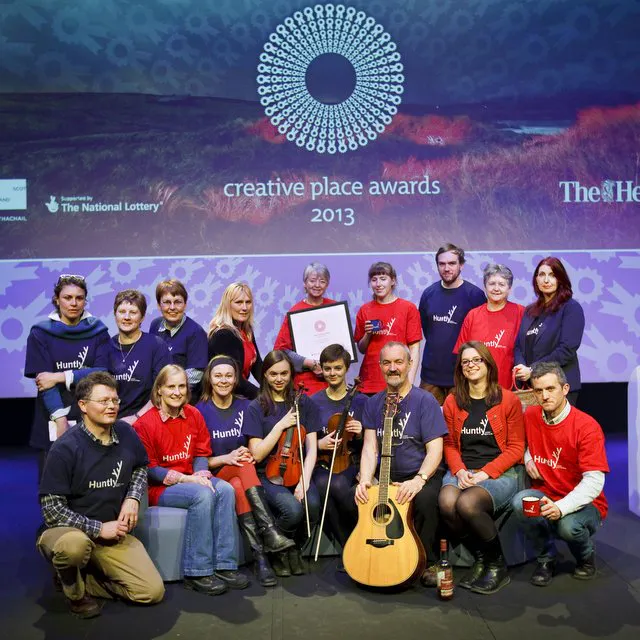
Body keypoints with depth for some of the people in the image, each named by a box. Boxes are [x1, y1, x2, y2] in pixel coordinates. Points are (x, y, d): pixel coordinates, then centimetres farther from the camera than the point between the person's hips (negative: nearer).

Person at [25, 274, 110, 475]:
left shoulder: (98, 331, 7)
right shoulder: (40, 333, 5)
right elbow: (44, 380, -5)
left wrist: (61, 377, -13)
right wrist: (60, 418, -18)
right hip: (52, 422, 0)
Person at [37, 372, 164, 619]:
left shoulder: (126, 434, -3)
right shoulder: (65, 448, -18)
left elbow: (141, 467, 16)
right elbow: (52, 508, -17)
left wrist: (133, 498, -3)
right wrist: (99, 528, -21)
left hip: (114, 534, 5)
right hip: (66, 531, -5)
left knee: (153, 592, -9)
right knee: (75, 544, -42)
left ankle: (83, 578, 13)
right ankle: (74, 591, -5)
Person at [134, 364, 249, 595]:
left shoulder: (194, 415, 4)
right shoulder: (145, 424, -12)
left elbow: (202, 453, 10)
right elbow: (148, 469, -11)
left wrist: (200, 474, -13)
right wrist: (185, 479, -20)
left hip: (189, 479, 5)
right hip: (158, 488, -5)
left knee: (225, 489, -24)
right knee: (202, 495, -32)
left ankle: (225, 565, -20)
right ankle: (197, 572, -23)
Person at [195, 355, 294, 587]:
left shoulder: (246, 407, 7)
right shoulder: (200, 411, -1)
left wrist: (251, 455, -13)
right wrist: (226, 459, -19)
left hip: (243, 477, 2)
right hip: (216, 478, -2)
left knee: (238, 488, -35)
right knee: (242, 470, -35)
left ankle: (260, 555, -41)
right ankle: (270, 533, -43)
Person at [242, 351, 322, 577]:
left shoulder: (304, 403, 8)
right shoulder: (256, 408, 1)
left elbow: (311, 448, 2)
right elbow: (257, 454, -6)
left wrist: (304, 481, -13)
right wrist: (281, 425, -14)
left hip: (298, 471, 2)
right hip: (269, 475, -2)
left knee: (312, 504, -30)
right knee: (293, 509, -31)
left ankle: (294, 549, 3)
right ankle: (276, 551, 3)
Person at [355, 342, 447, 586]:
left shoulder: (425, 401, -6)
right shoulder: (373, 403, 9)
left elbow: (435, 450, -12)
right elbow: (370, 447, 2)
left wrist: (419, 479, -28)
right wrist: (365, 480, -16)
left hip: (422, 476, -4)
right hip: (386, 476, 4)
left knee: (425, 499, -34)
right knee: (361, 496, -21)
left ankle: (427, 562, -11)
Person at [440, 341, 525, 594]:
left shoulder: (509, 400, 0)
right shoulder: (452, 402, 11)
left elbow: (515, 448, -1)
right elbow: (449, 444, 12)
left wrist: (485, 473, -13)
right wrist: (459, 471, -8)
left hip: (499, 472, -3)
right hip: (461, 471, 4)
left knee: (467, 503, -33)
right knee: (446, 503, -30)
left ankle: (497, 564, -6)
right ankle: (480, 558, -3)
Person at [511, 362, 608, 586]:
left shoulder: (587, 426, -17)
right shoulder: (530, 416, 0)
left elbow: (594, 482, -23)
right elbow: (524, 444, 24)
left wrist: (561, 507, -37)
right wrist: (528, 459, 1)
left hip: (584, 503, -4)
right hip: (544, 495, 4)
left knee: (568, 525, -35)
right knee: (520, 502, -28)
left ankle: (586, 557, 5)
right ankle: (546, 558, 0)